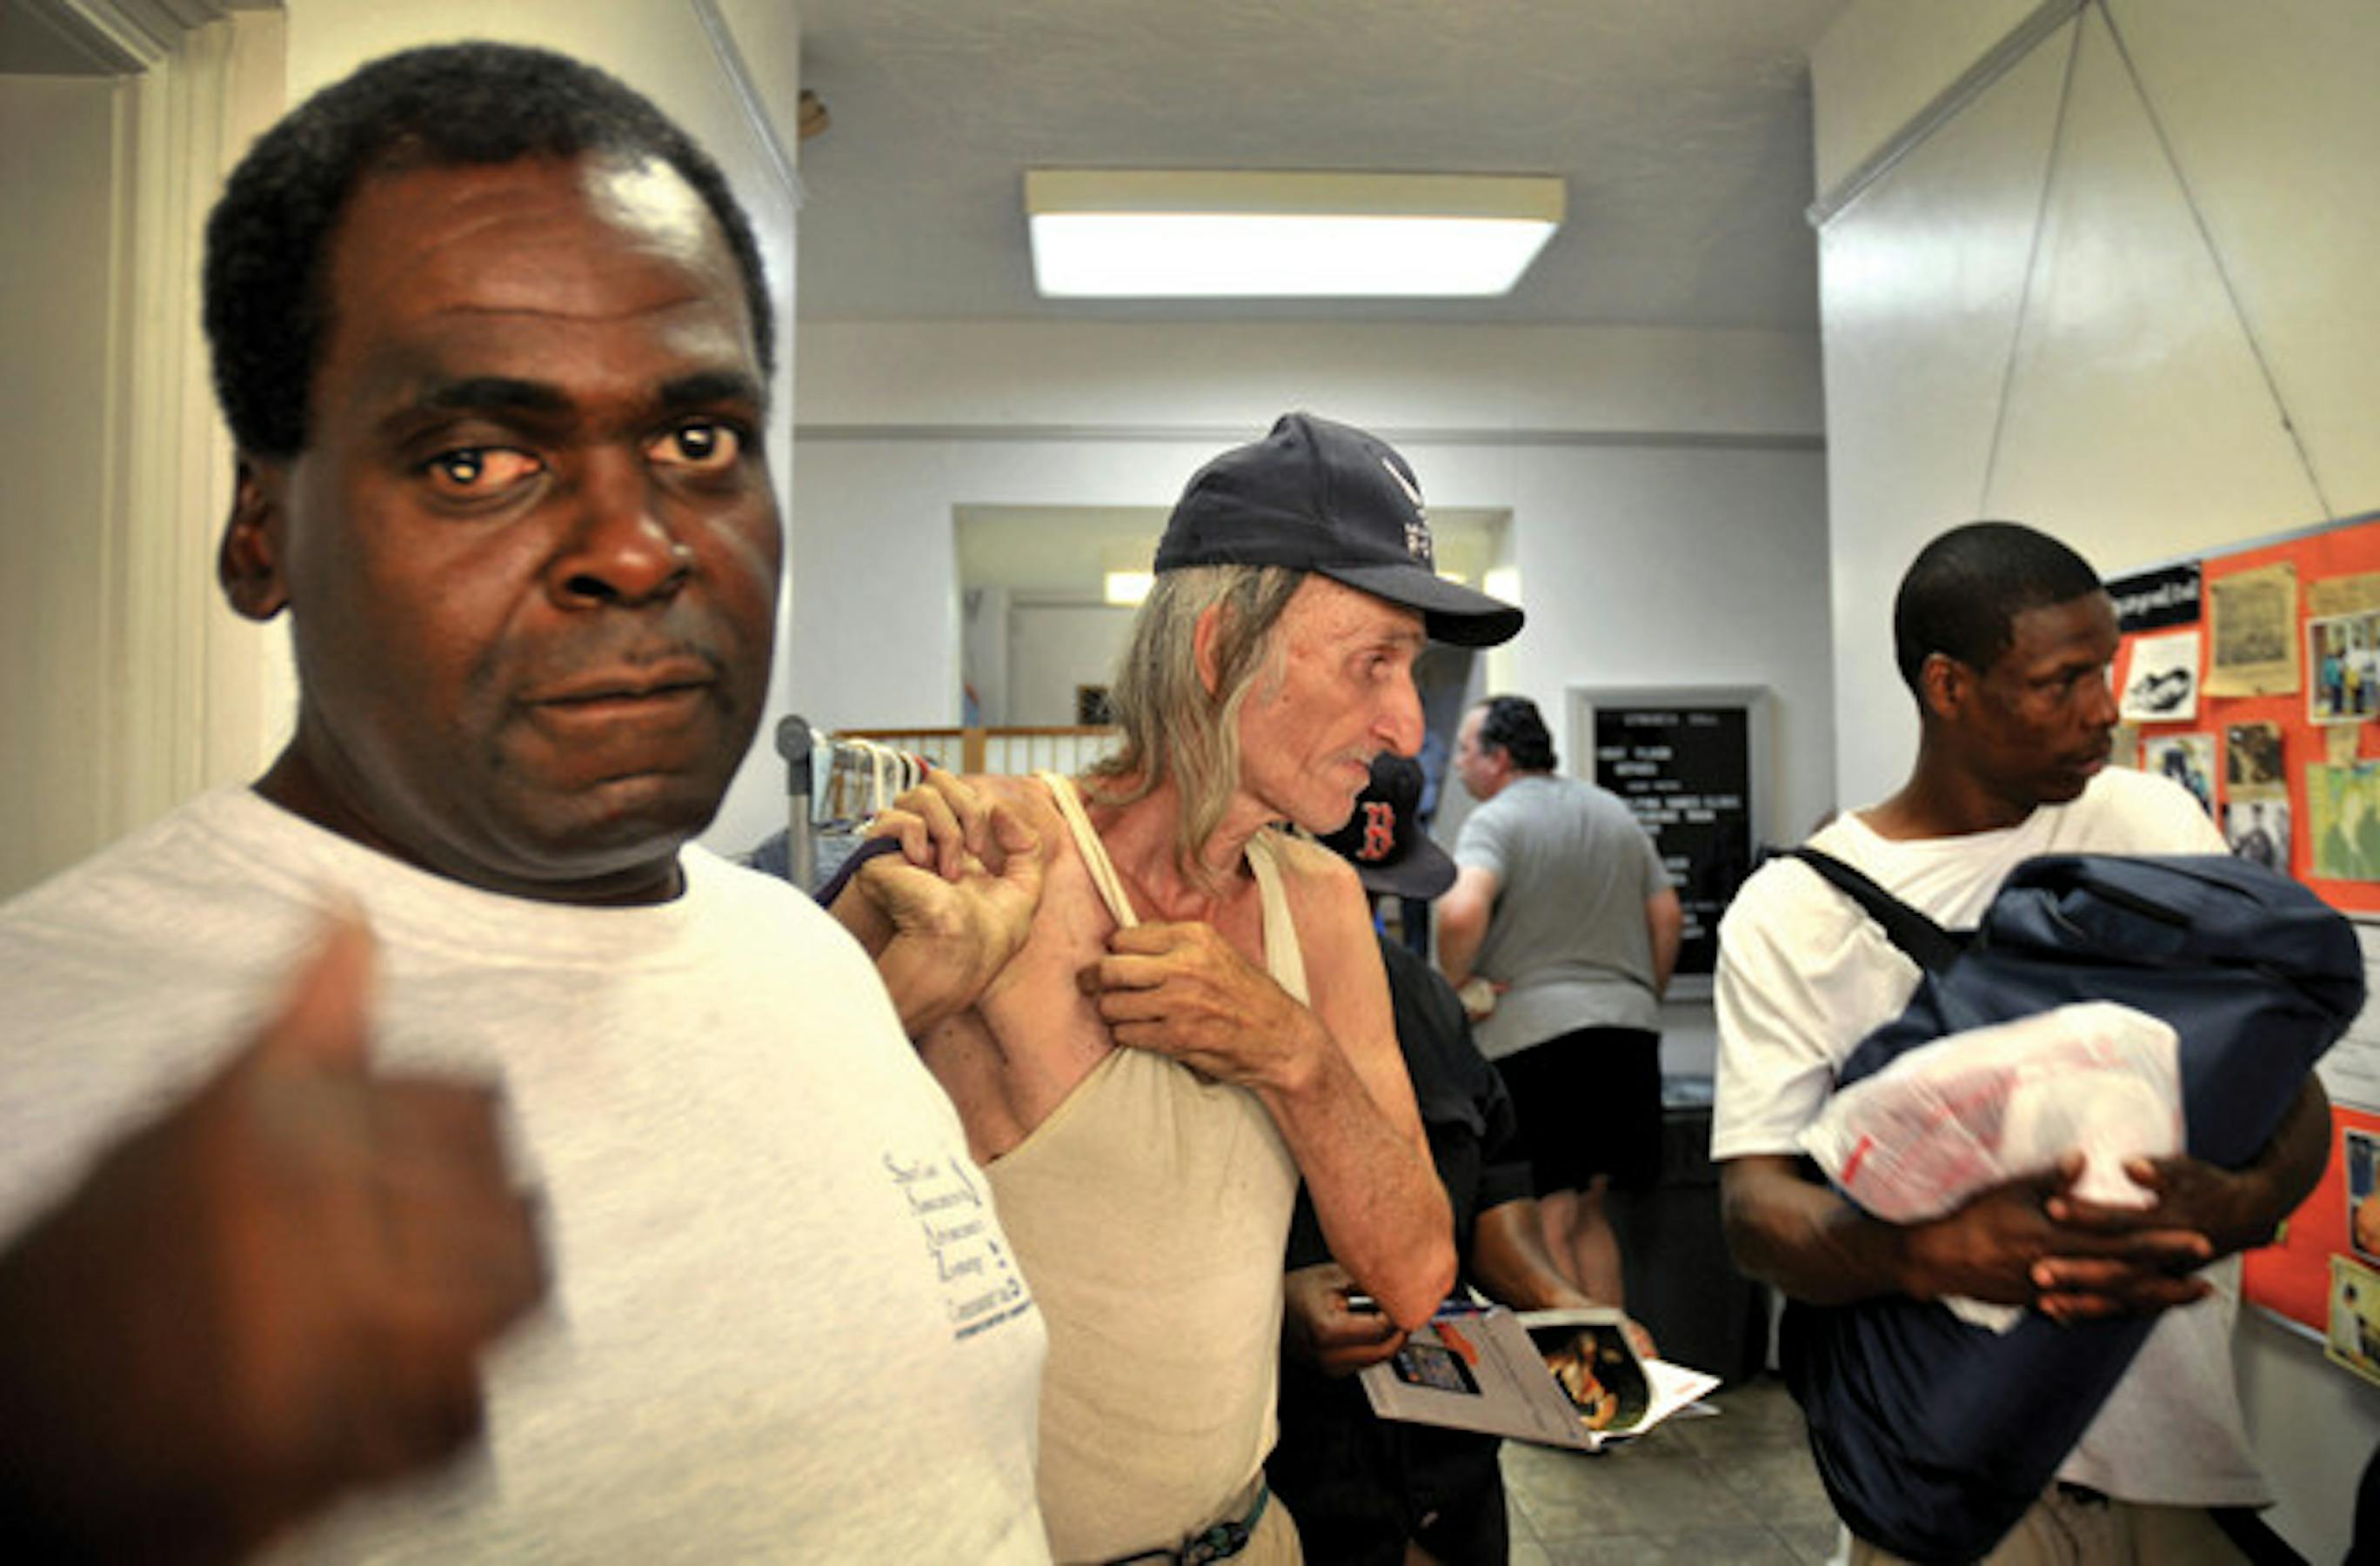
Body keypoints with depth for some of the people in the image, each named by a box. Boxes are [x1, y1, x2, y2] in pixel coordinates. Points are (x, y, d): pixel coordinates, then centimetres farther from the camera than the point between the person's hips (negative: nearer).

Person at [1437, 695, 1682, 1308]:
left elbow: (1461, 911, -26)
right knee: (1589, 1209, 19)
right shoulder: (1614, 811, 15)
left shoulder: (1495, 821, -8)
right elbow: (1667, 916, 16)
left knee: (1550, 1221, 1)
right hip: (1628, 1025, 7)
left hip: (1534, 1030, -7)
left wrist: (1455, 987, -11)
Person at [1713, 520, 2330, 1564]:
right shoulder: (1793, 910, -11)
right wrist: (1934, 1255, -36)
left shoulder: (2155, 824, 1)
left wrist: (2238, 1204, -22)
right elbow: (1754, 1206, -15)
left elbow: (2293, 1096, 1)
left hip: (2187, 1437, 3)